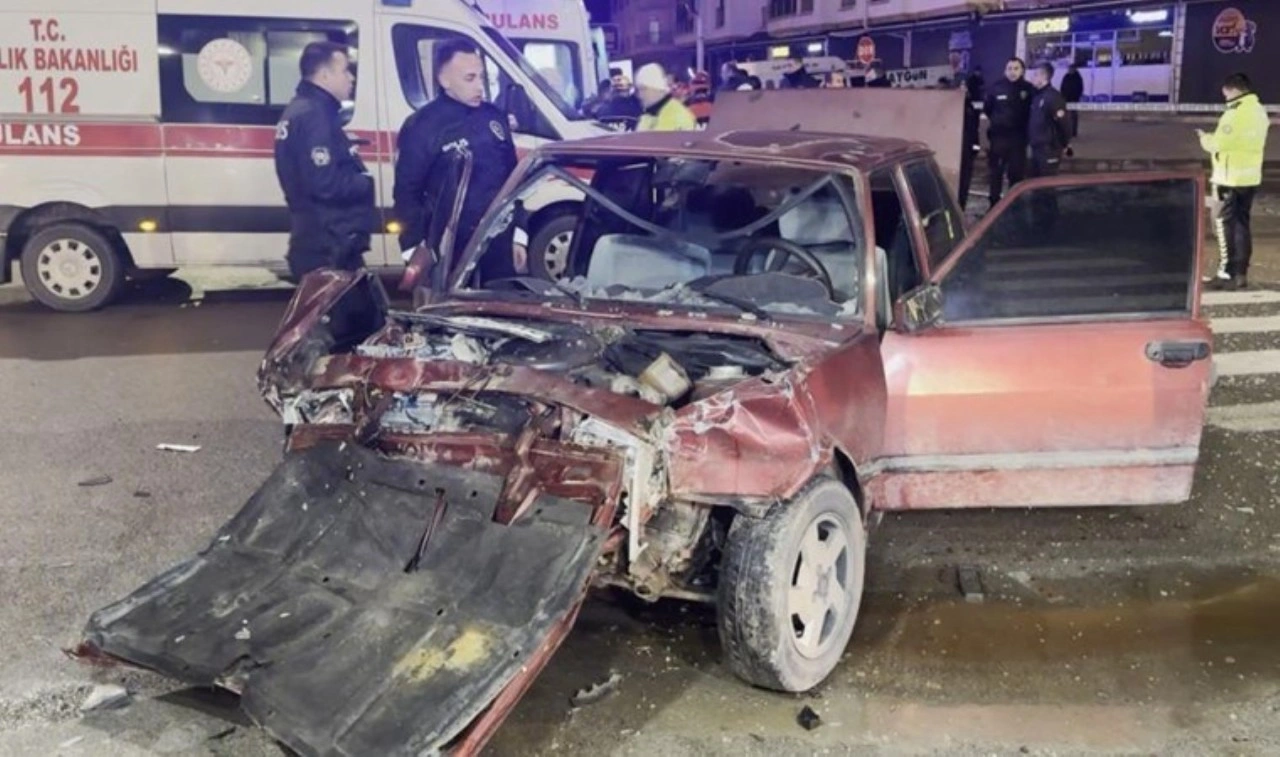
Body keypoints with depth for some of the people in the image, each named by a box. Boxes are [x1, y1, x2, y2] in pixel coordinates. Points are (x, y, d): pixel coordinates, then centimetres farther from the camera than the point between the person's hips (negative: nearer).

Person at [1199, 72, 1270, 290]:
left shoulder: (1235, 112, -17)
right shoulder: (1260, 111, 11)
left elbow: (1220, 143, -19)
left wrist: (1205, 138, 1)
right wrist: (1215, 137, 12)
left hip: (1230, 177, -8)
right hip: (1250, 177, 8)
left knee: (1225, 225, -2)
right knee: (1242, 224, 12)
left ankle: (1227, 274, -2)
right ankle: (1241, 273, 14)